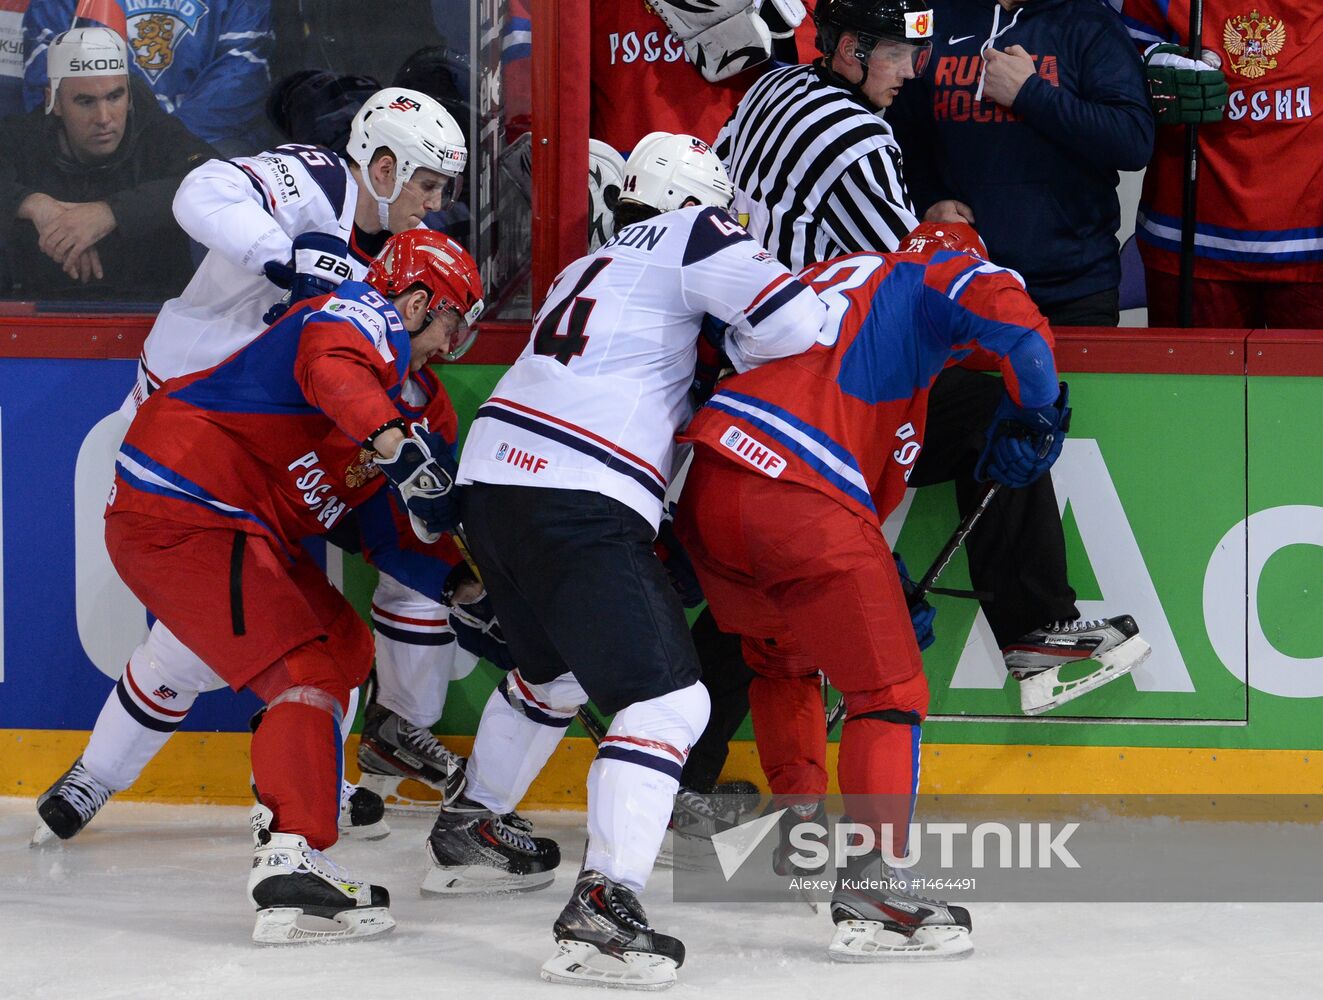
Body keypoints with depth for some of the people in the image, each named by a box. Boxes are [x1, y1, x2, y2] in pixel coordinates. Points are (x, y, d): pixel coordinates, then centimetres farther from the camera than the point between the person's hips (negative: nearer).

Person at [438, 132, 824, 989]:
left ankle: (468, 830, 44)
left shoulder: (589, 268, 28)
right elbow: (794, 321, -8)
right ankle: (604, 906, -24)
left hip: (493, 480, 9)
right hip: (580, 503, -9)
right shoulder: (688, 237, 3)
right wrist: (740, 355, 11)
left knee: (557, 668, 32)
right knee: (667, 699, -11)